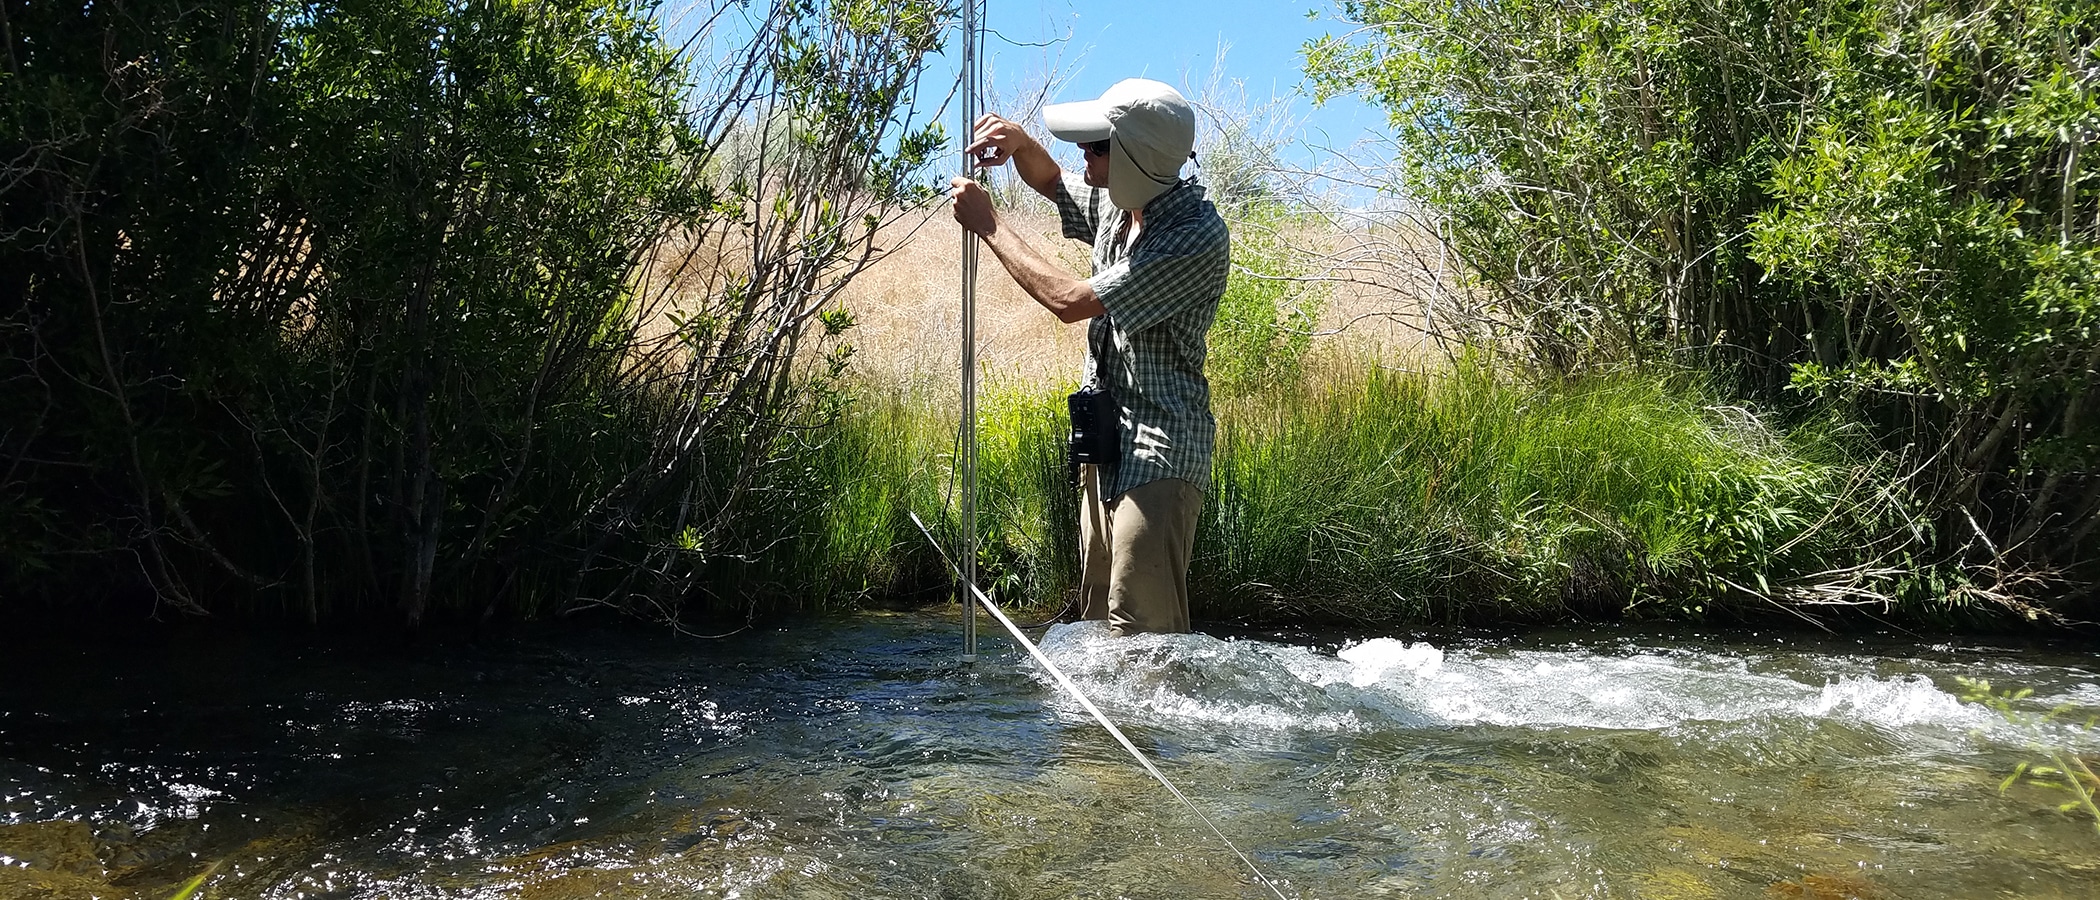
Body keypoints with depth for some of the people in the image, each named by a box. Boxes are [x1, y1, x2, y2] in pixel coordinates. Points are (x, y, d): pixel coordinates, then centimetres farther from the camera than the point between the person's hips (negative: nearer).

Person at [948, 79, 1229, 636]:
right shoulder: (1118, 204, 8)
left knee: (1141, 633, -13)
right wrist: (1017, 142, 6)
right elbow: (1050, 182, 31)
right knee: (1098, 620, 13)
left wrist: (988, 225, -9)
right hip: (1107, 444, 9)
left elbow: (1070, 302, -20)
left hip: (1158, 455, -9)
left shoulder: (1198, 237, -20)